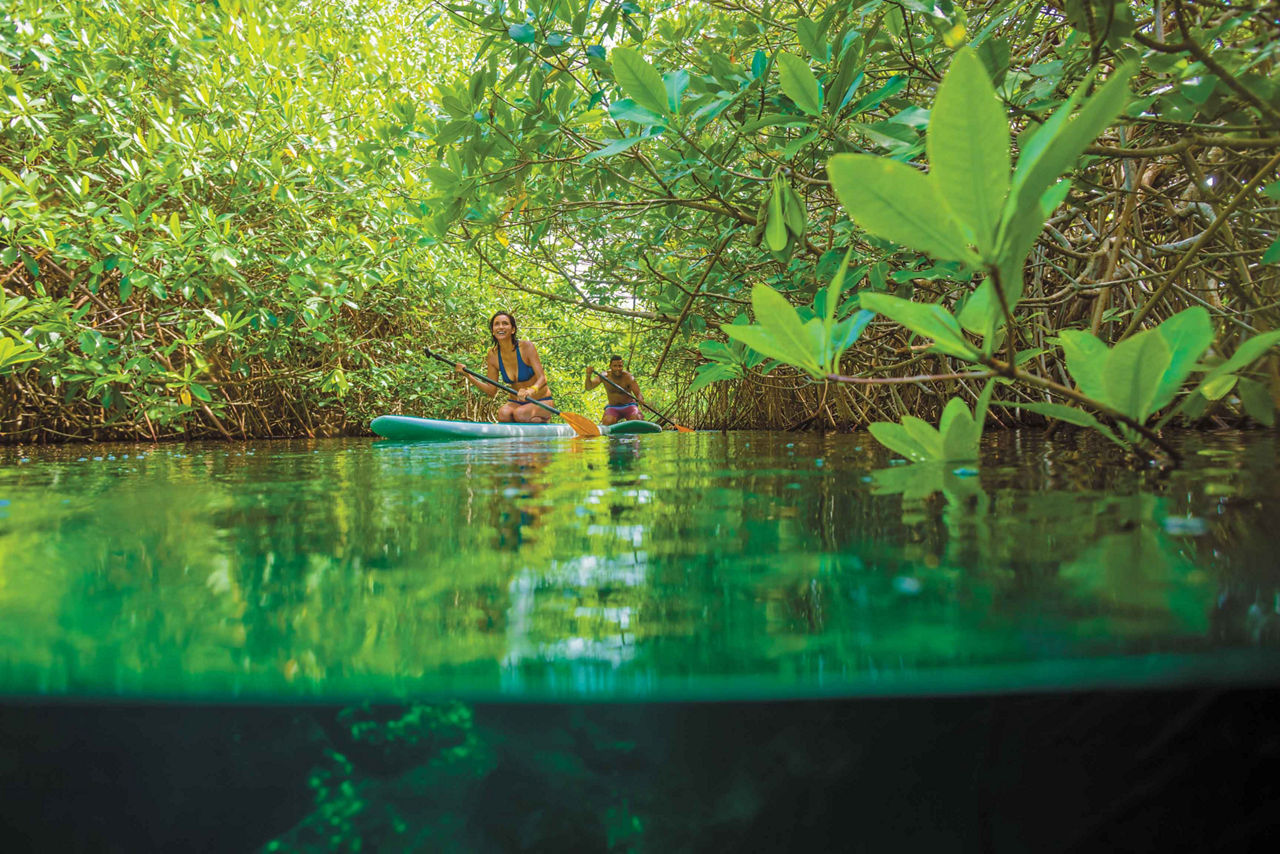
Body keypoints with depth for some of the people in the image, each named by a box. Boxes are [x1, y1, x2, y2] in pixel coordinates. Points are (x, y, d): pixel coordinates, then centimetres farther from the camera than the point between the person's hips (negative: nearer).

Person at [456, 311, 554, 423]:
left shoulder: (526, 347, -15)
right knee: (503, 414, -28)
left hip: (541, 401, -3)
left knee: (519, 414, -32)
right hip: (516, 402, 3)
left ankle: (543, 420, 0)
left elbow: (542, 378, -21)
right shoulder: (493, 355, -4)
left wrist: (531, 390, -44)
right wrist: (468, 376, -14)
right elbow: (492, 391, -1)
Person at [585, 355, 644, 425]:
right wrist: (588, 376, -40)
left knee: (636, 419, -30)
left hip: (629, 406, -1)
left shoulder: (628, 377, -14)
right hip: (613, 408, 1)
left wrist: (640, 400, -43)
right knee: (607, 422, -29)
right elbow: (588, 387, -18)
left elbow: (638, 394, -18)